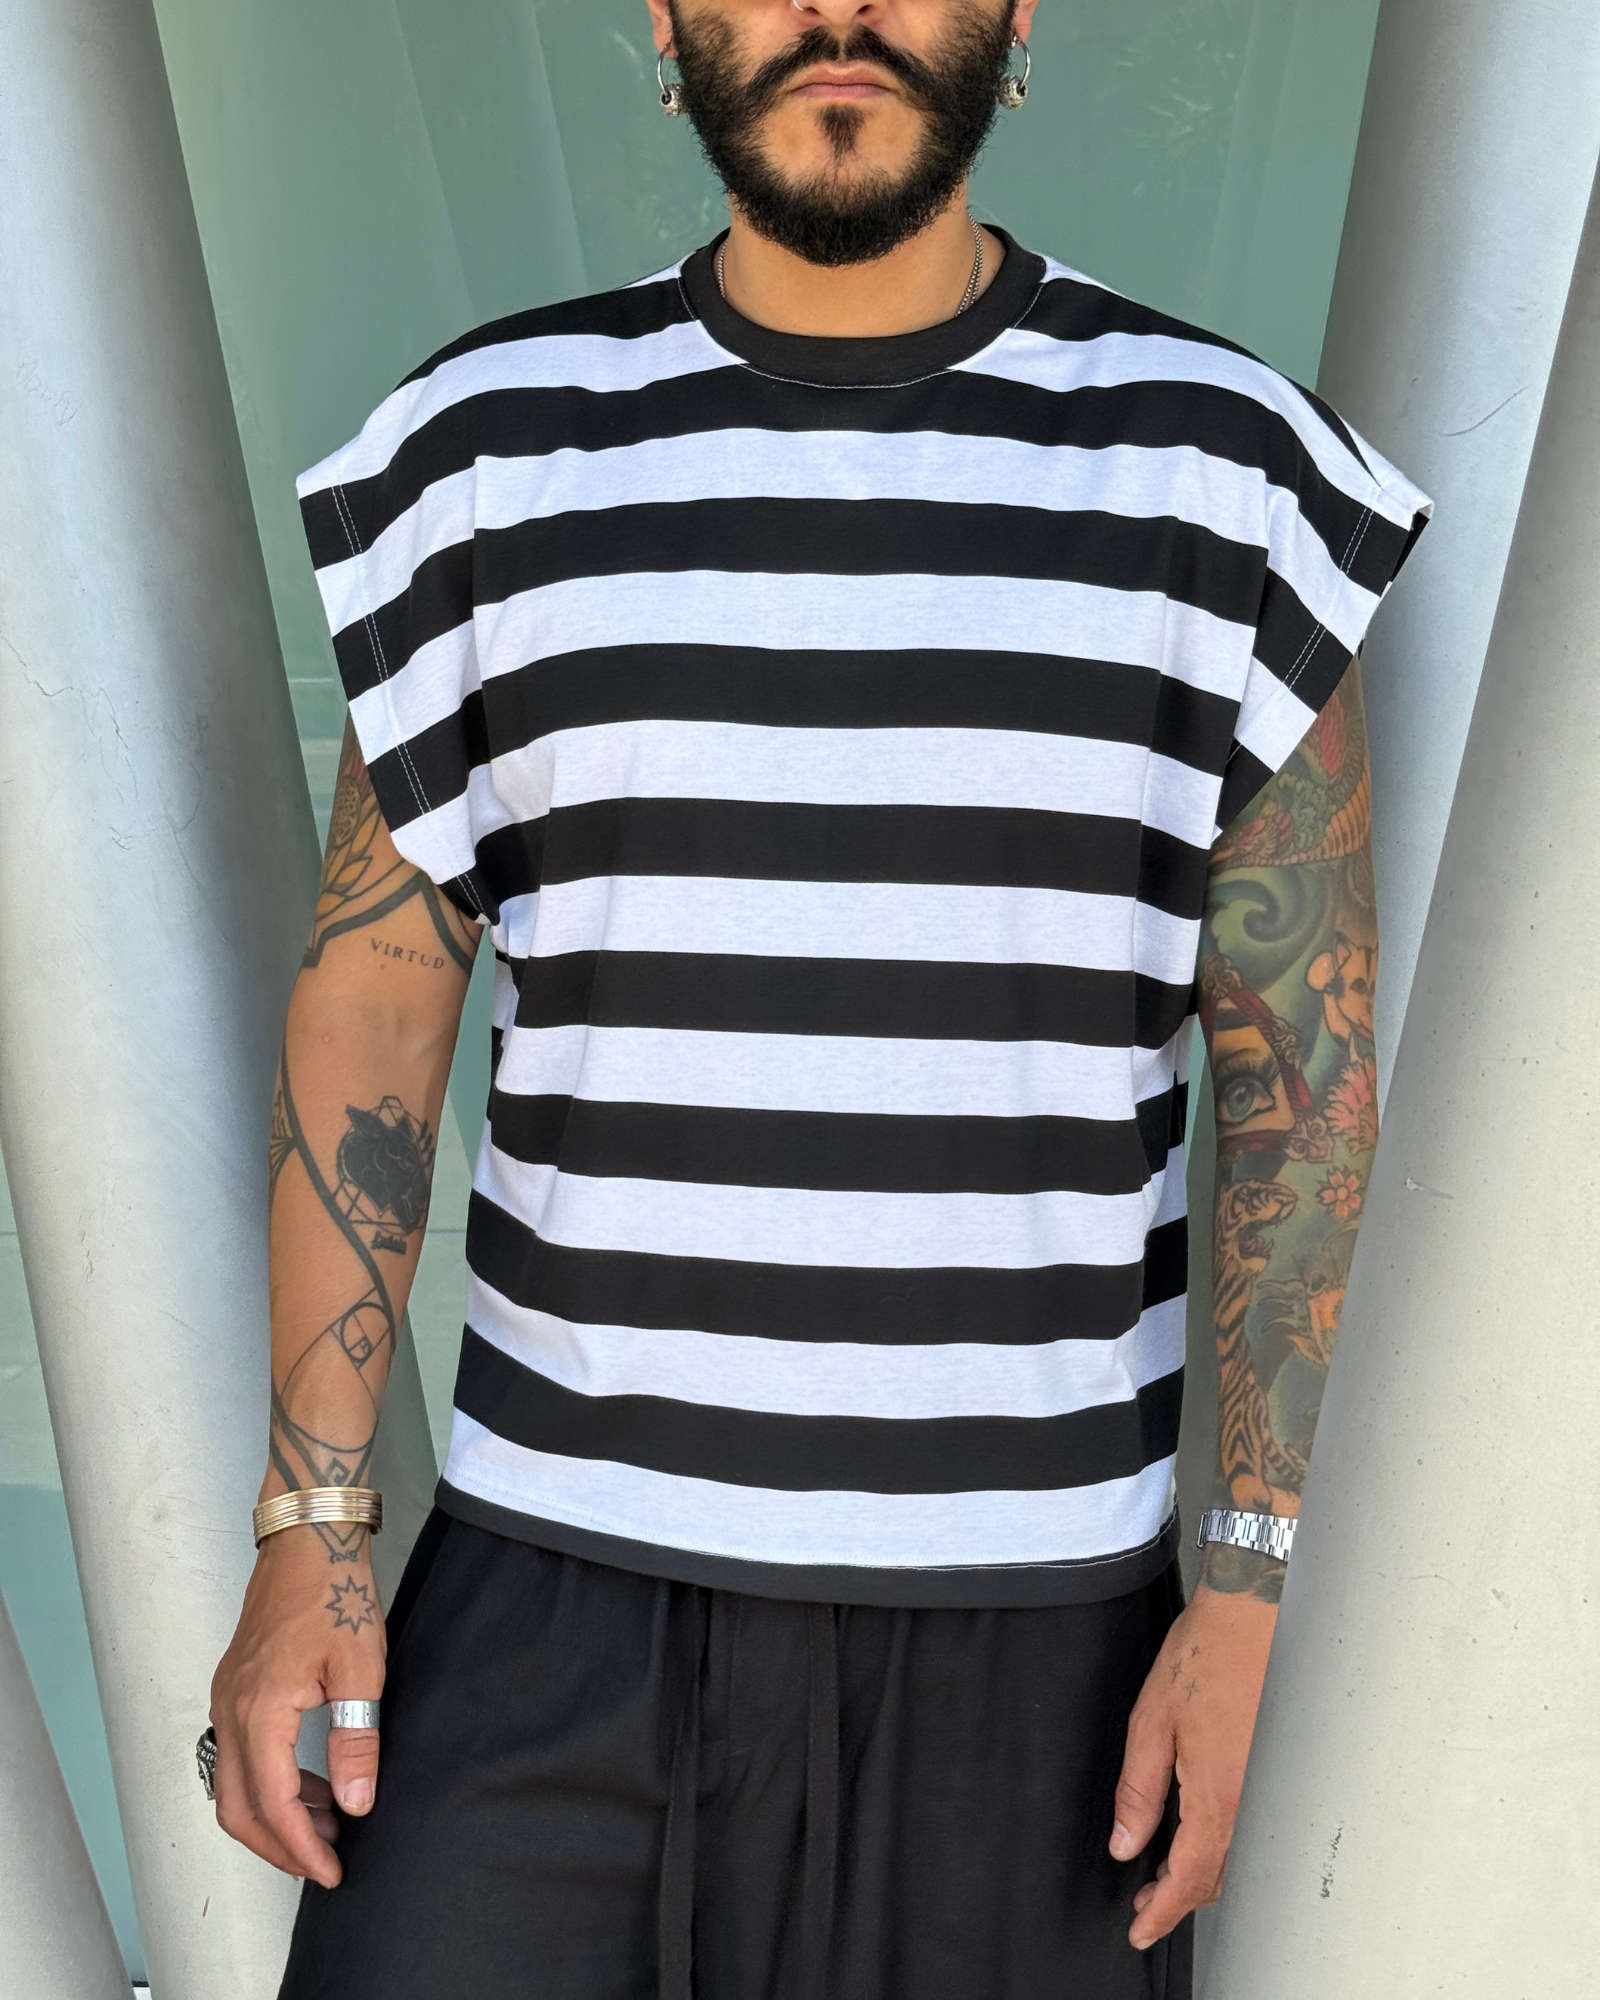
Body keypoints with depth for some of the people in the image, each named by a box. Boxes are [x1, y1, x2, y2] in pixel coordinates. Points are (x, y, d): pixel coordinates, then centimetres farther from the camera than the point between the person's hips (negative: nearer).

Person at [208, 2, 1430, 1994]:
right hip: (559, 1580, 1)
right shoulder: (491, 452, 0)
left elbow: (1301, 1059, -2)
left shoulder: (1221, 468, -2)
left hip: (1029, 1602, 0)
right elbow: (371, 1006, 1)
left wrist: (1241, 1591, -5)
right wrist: (310, 1529, -3)